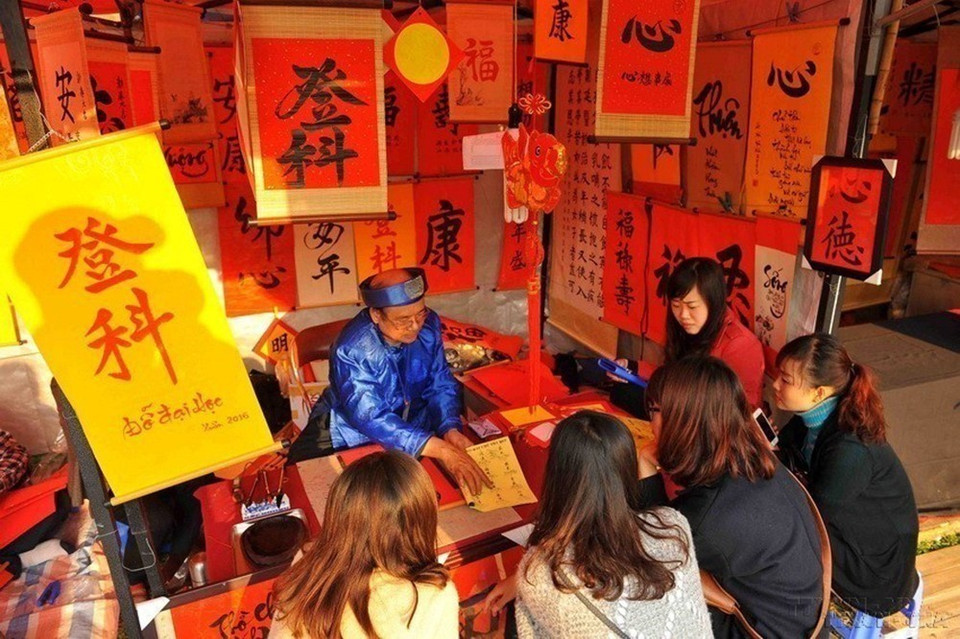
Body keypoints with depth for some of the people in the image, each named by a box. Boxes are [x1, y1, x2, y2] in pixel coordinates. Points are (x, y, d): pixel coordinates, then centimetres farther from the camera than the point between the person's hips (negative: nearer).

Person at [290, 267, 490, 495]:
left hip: (412, 423, 4)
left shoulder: (428, 325, -15)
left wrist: (450, 429, -27)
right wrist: (441, 450, -48)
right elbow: (373, 421, -37)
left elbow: (441, 385, -6)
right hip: (351, 435, -3)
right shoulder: (352, 350, -30)